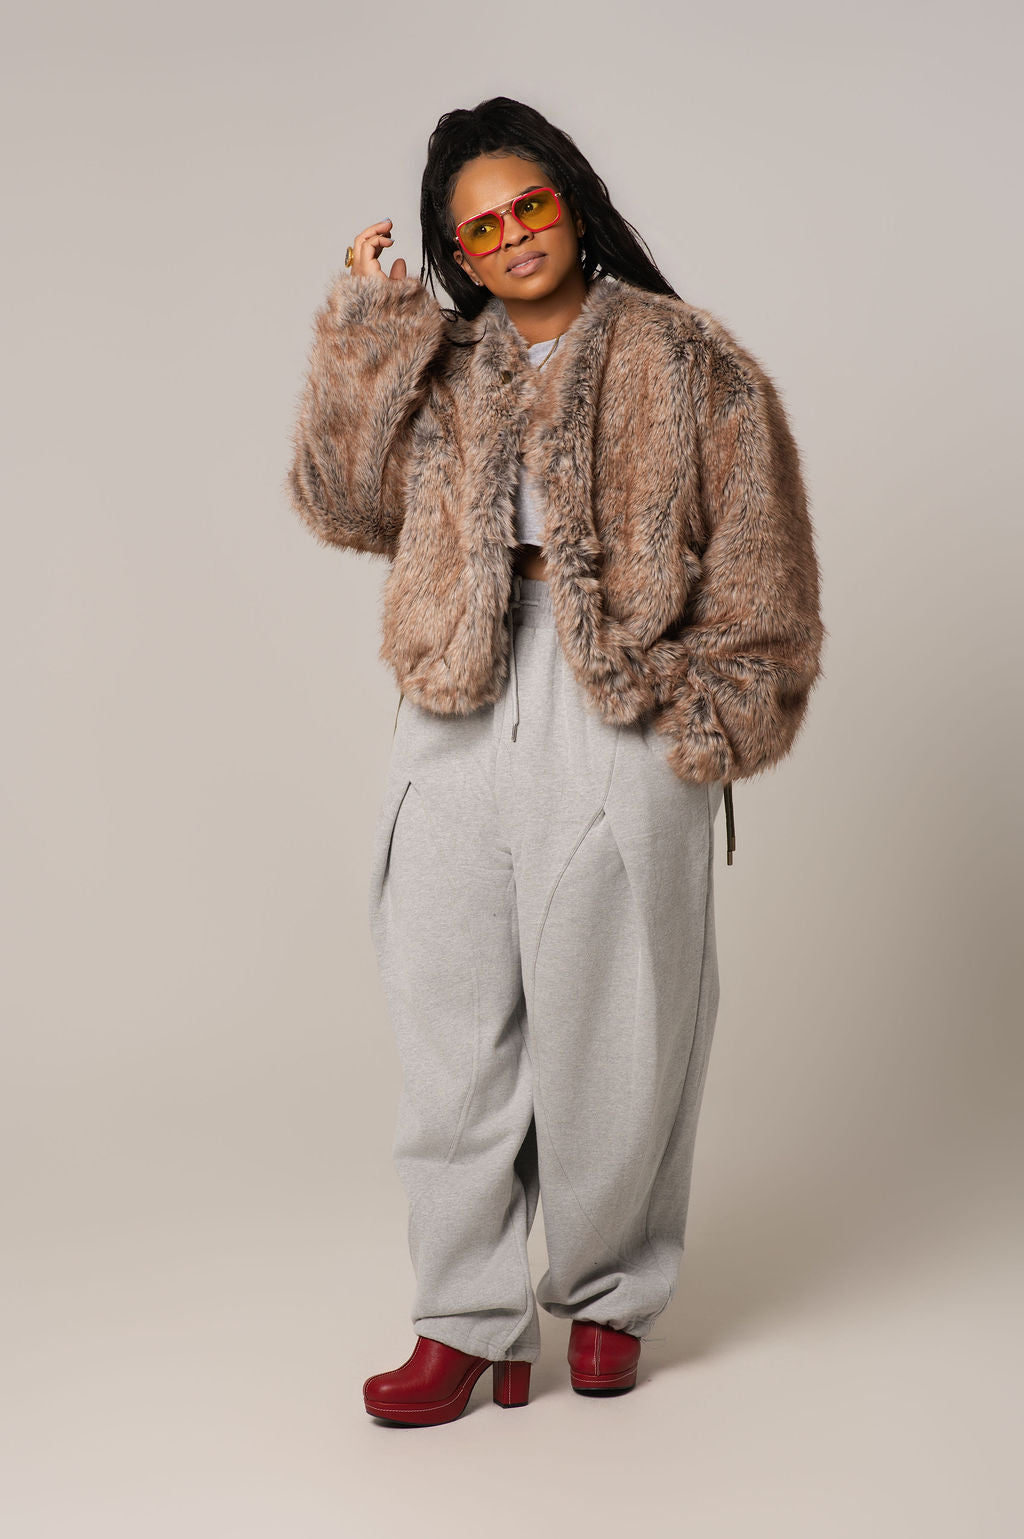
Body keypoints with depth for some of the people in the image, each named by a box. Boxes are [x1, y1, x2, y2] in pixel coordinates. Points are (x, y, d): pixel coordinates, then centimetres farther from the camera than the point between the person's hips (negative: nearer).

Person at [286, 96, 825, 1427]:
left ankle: (608, 1295, 25)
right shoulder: (438, 371, 14)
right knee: (453, 1017, 4)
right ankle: (470, 1320, 15)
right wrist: (364, 323, -1)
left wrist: (708, 713, -5)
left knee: (609, 1026, 4)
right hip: (462, 719, 3)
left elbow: (756, 557, 2)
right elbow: (341, 502, 2)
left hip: (618, 727, -3)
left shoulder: (685, 363, 3)